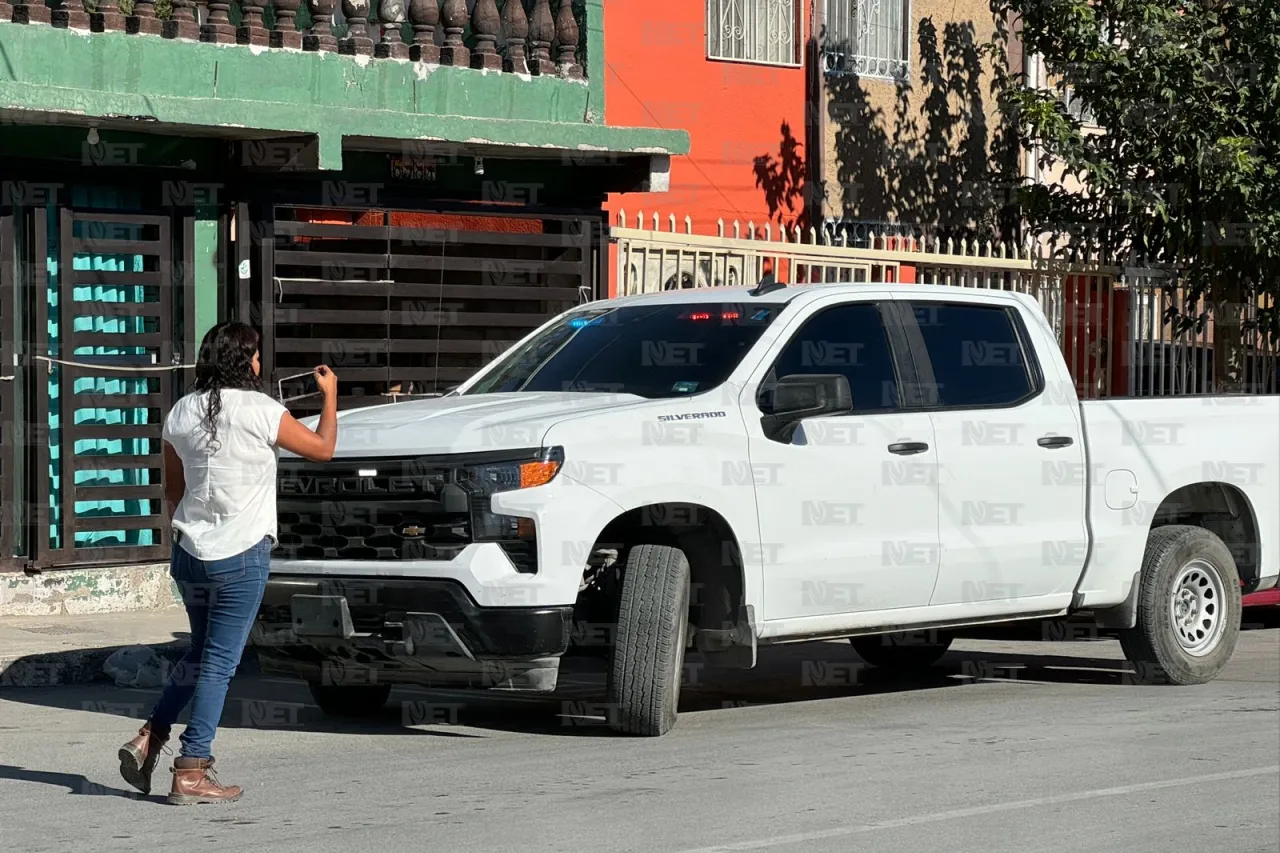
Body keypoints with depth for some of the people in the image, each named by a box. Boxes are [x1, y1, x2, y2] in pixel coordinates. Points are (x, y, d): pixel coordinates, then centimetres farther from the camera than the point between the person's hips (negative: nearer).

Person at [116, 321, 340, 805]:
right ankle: (191, 773, -4)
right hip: (242, 554, -6)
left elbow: (172, 492, 14)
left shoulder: (181, 413, 6)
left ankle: (149, 739, 10)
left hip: (190, 552, 6)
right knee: (219, 662, -2)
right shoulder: (260, 411, -10)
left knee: (202, 653, 21)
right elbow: (322, 449, 2)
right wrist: (330, 396, 16)